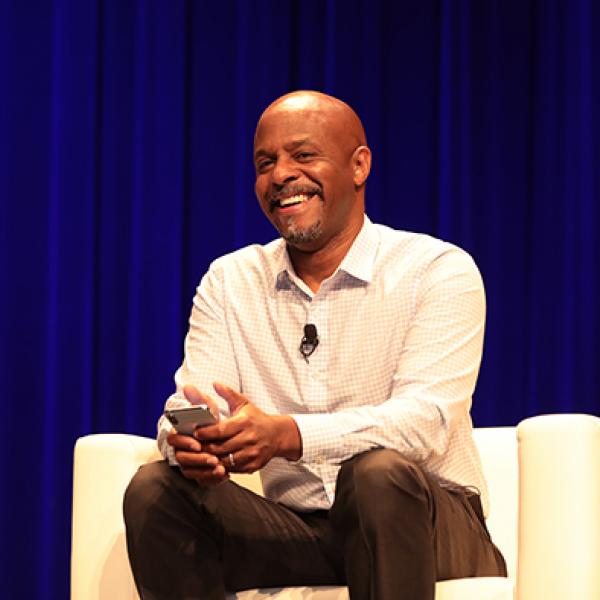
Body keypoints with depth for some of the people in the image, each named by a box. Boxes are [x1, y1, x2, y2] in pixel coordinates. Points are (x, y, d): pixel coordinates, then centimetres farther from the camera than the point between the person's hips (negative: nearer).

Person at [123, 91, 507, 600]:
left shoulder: (440, 271, -6)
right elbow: (190, 404, -2)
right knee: (155, 489, -19)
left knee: (379, 472, -35)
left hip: (425, 524, -3)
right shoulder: (229, 281, 9)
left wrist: (287, 434, -37)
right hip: (295, 529, 3)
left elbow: (426, 419, -20)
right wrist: (192, 443, -30)